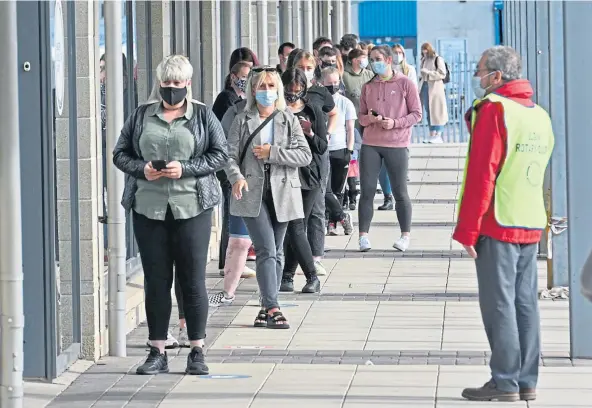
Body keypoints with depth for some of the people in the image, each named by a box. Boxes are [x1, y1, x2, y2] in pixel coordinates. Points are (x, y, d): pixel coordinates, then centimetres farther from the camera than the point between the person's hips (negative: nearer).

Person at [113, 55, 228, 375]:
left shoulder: (203, 116, 6)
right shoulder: (142, 116, 10)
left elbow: (220, 154, 1)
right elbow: (120, 154, 11)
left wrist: (185, 168, -12)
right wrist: (142, 168, -9)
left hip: (191, 206, -2)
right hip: (148, 207, 2)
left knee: (193, 279, 0)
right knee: (156, 280, 5)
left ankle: (197, 351, 9)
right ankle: (157, 352, 11)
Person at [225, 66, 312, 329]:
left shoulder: (289, 120, 8)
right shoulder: (242, 121, 6)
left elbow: (305, 155, 0)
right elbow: (230, 155, -2)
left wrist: (272, 153, -10)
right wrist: (237, 177, -21)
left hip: (282, 192, 3)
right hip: (253, 194, -2)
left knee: (276, 252, 7)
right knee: (267, 250, -14)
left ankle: (266, 307, 15)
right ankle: (272, 307, -16)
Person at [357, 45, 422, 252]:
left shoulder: (405, 83, -1)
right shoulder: (368, 87, 10)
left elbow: (417, 114, -1)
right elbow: (361, 117, 14)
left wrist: (395, 123, -15)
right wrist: (369, 118, -9)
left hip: (397, 144, -3)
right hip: (370, 144, 3)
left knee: (400, 192, 3)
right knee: (367, 191, -1)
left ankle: (405, 235, 14)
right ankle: (363, 236, 3)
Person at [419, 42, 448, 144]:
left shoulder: (438, 59, -4)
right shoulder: (423, 60, 16)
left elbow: (442, 74, -10)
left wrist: (428, 73, -15)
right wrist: (421, 75, 8)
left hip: (435, 88, -7)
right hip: (425, 87, 7)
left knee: (437, 111, -7)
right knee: (428, 112, 5)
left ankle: (438, 135, -7)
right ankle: (432, 135, 8)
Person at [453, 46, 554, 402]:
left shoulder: (493, 109, -11)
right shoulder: (540, 115, 12)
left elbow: (482, 174, -15)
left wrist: (467, 230, -13)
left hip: (498, 225, -7)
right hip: (532, 225, 7)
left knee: (499, 303, -4)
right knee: (525, 302, 9)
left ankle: (505, 383, -3)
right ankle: (527, 381, 11)